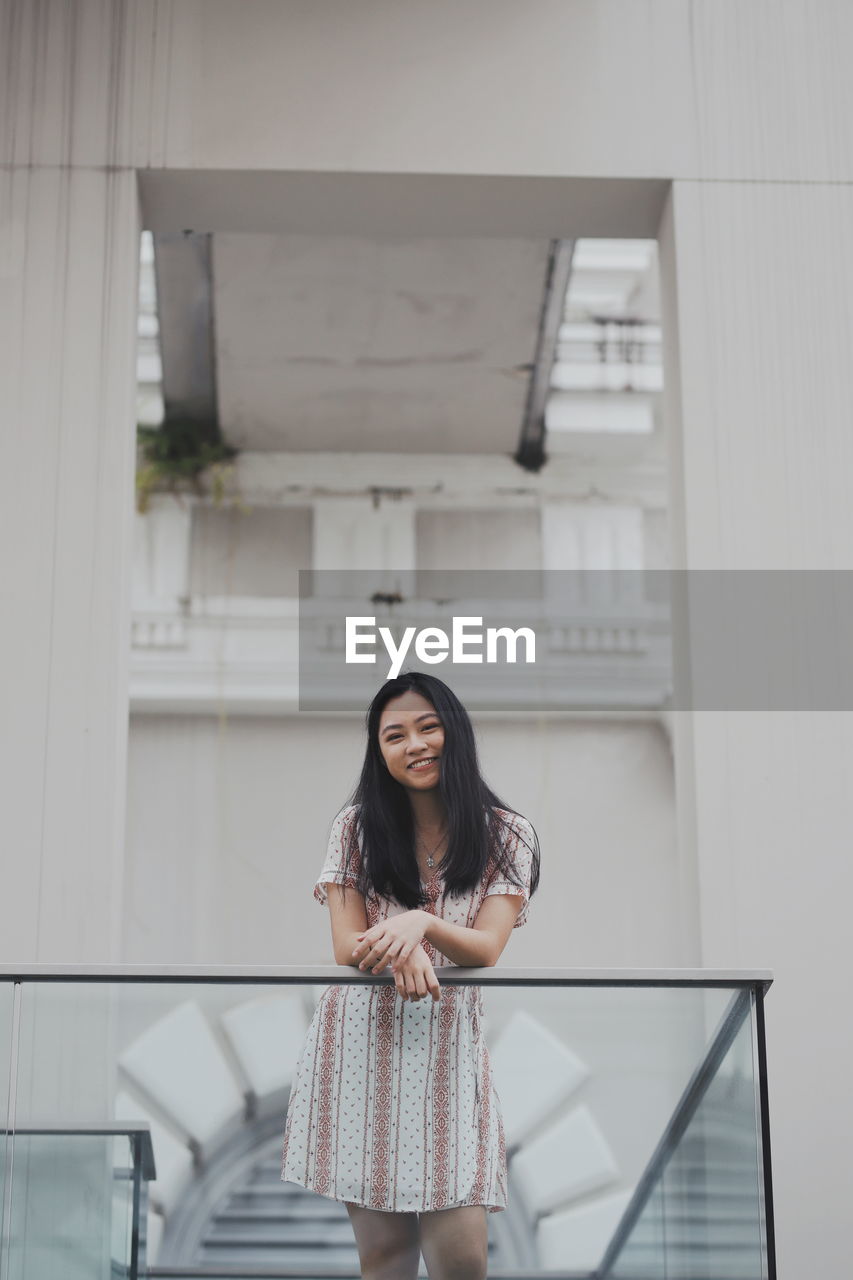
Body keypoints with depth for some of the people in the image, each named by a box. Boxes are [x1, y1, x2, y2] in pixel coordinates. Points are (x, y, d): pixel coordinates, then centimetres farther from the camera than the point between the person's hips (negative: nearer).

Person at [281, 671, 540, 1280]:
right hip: (362, 1041, 1)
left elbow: (486, 949, -7)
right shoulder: (357, 826, 6)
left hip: (449, 1043, 0)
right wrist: (400, 950, -24)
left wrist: (421, 922, -28)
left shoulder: (507, 835, 3)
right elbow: (348, 947, -1)